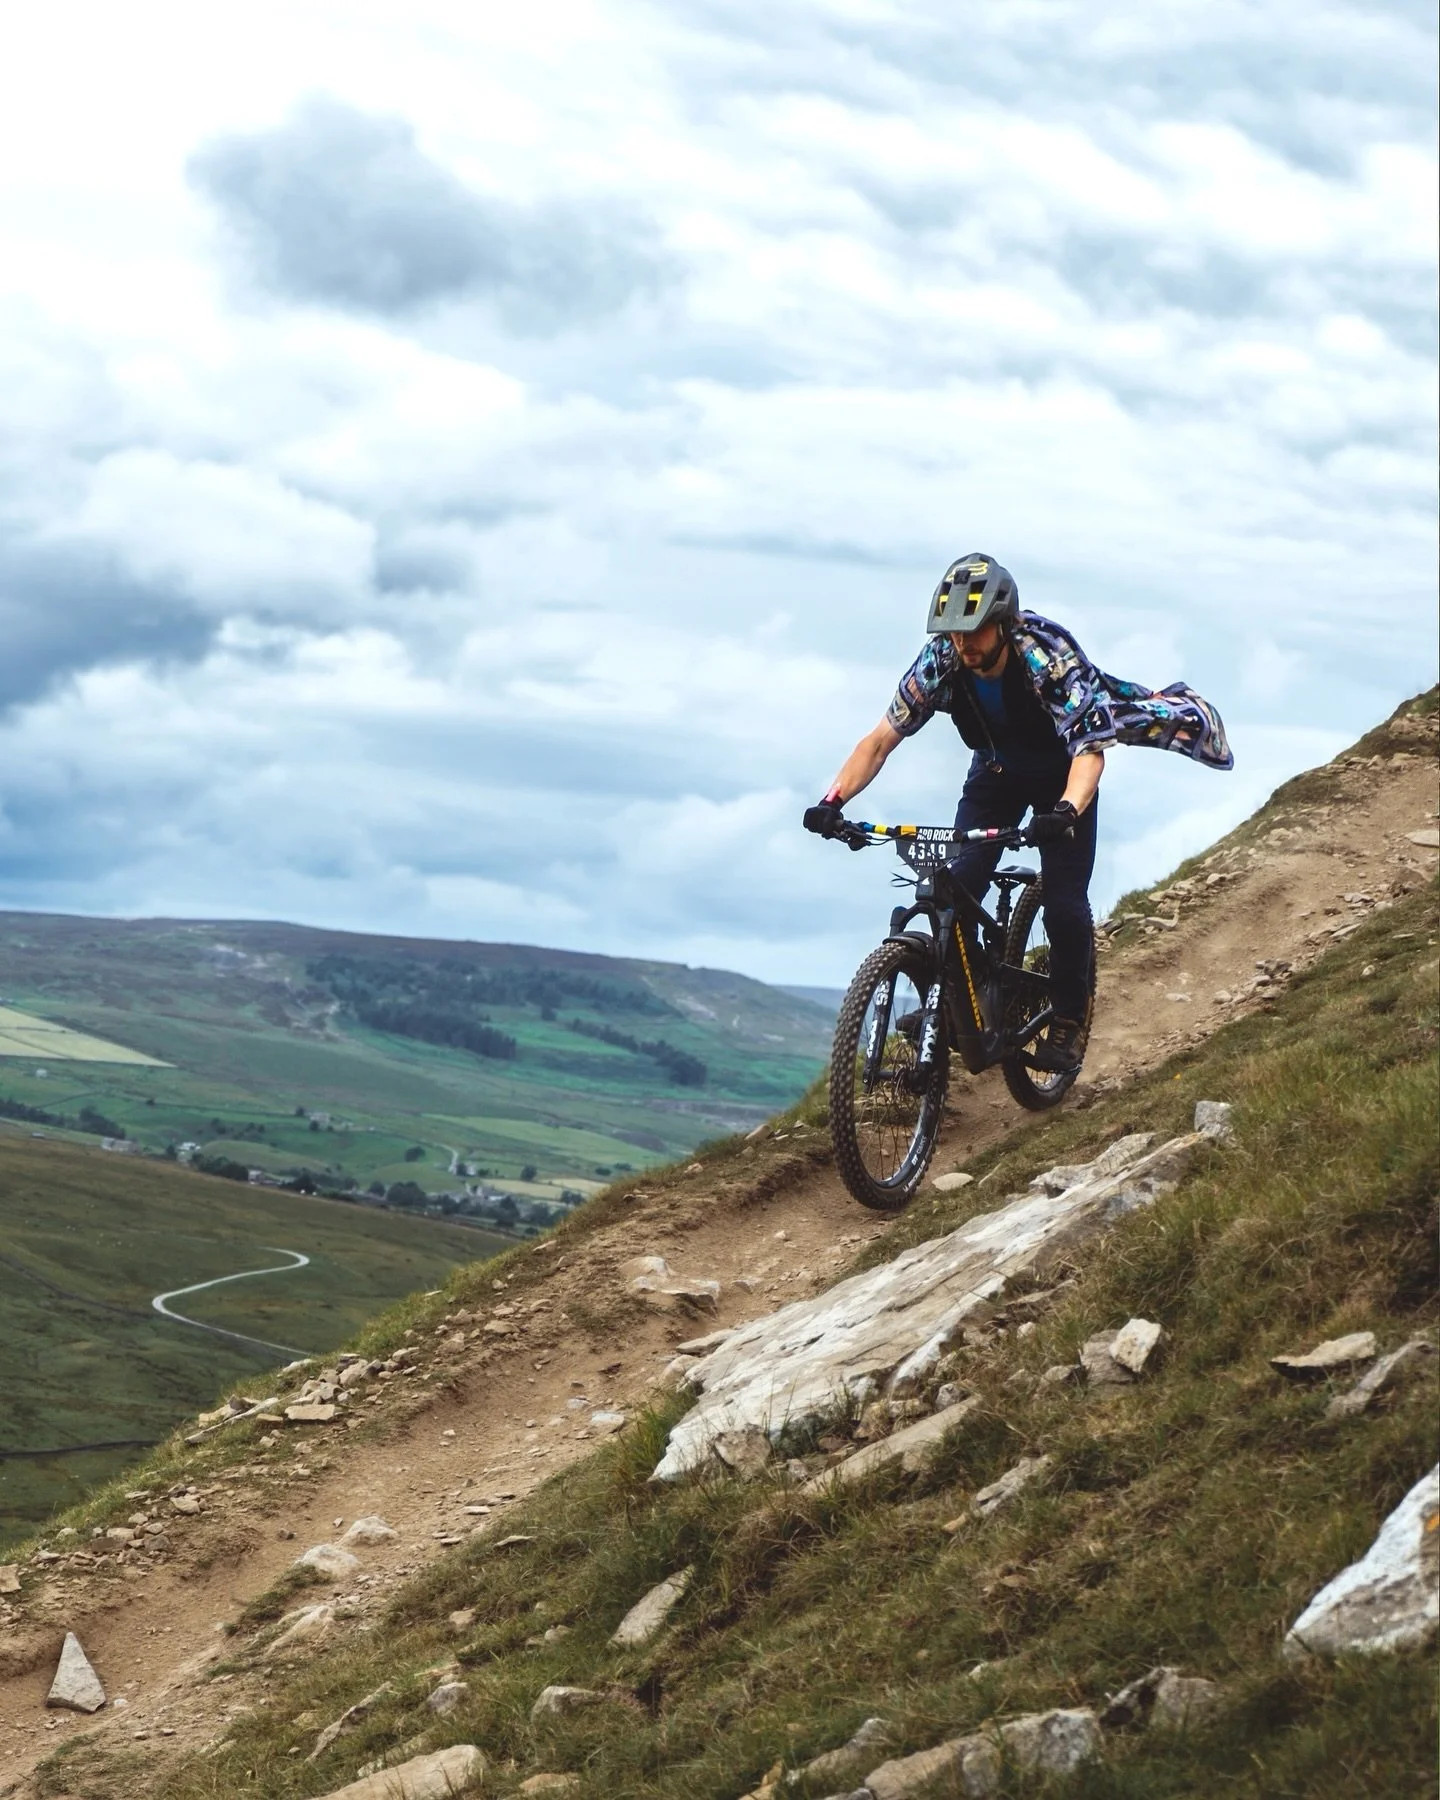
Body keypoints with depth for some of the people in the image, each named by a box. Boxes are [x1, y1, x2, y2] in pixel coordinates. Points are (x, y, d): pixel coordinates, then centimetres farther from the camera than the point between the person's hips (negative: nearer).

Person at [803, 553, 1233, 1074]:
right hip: (995, 772, 3)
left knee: (1065, 905, -15)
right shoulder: (940, 662, -25)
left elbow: (1089, 749, -43)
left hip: (1061, 777, -3)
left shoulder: (1051, 659, -36)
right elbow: (881, 739, -21)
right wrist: (833, 801, -36)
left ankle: (1069, 1019, 5)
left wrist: (1066, 810, -63)